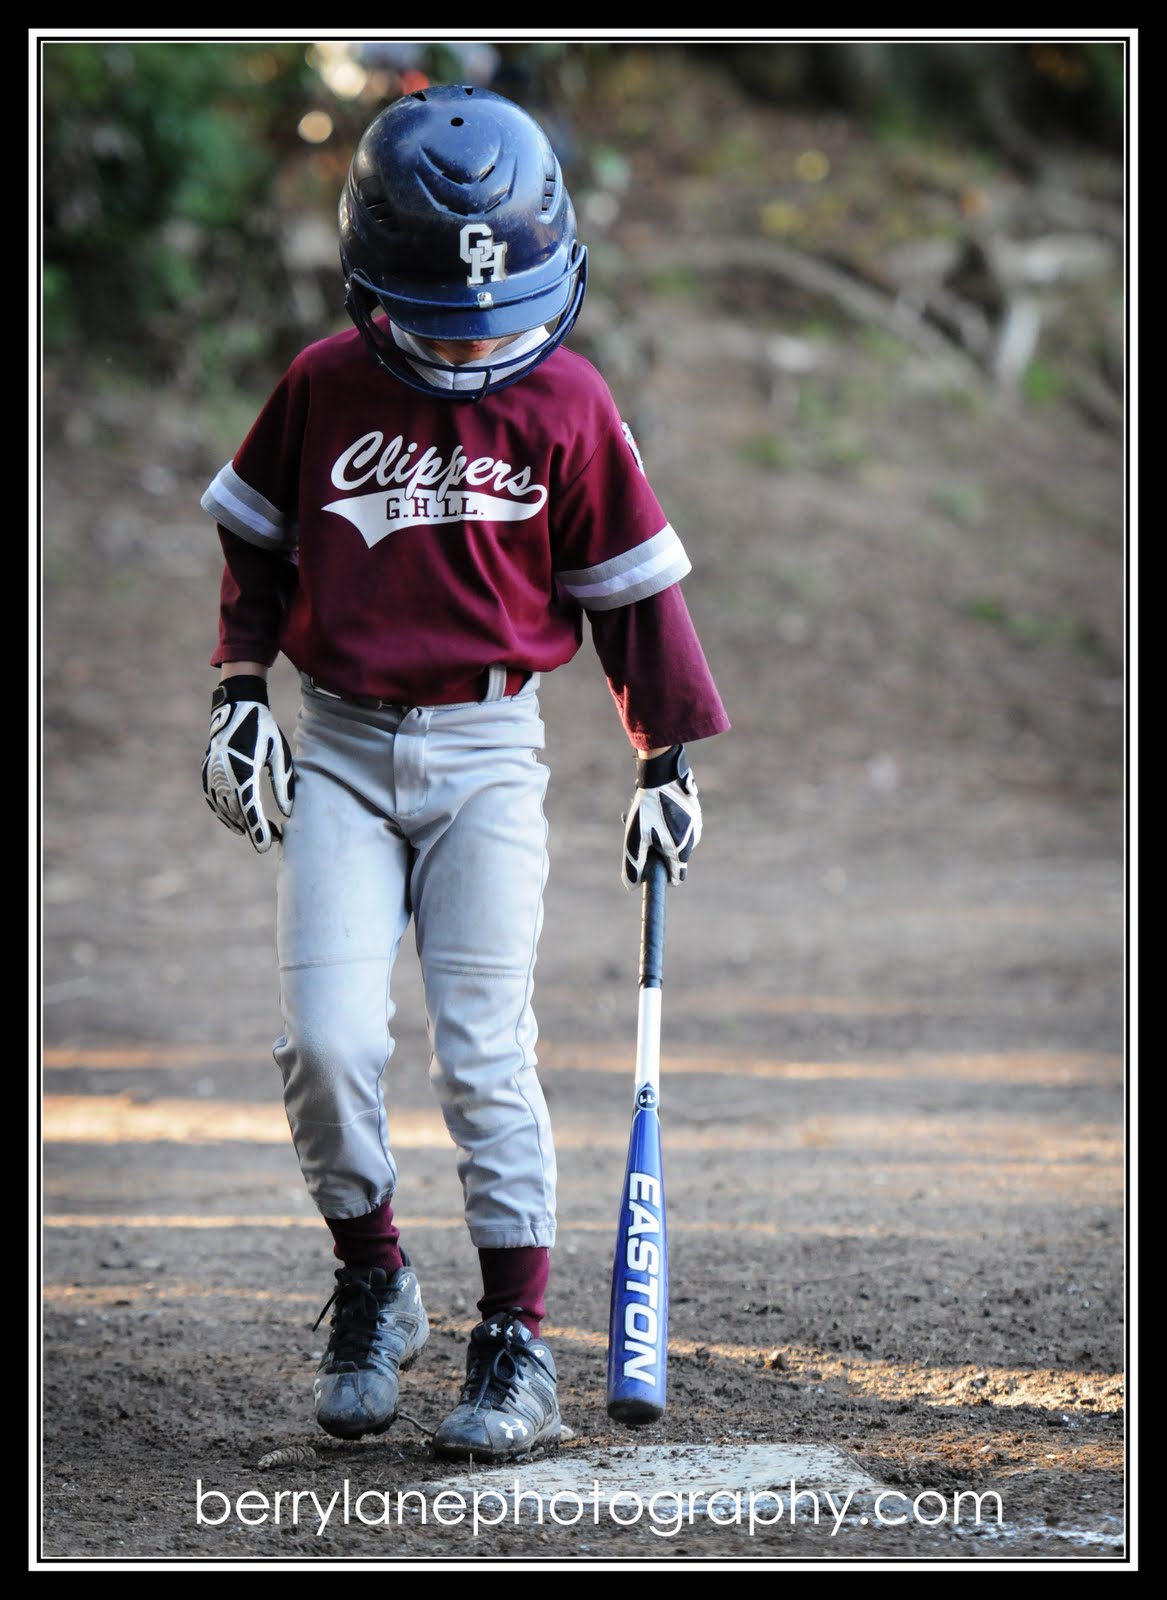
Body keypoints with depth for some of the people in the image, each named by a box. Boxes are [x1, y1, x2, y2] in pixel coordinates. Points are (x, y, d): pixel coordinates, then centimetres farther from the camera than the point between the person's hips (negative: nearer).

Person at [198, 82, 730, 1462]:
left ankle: (516, 1345, -1)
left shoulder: (567, 405, -2)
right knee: (328, 1041, -11)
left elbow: (629, 585, 7)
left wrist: (667, 756, 7)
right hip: (338, 750, 1)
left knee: (484, 1050, -7)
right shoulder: (325, 387, 0)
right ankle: (371, 1287, 11)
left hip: (487, 750, -1)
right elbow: (257, 544, 15)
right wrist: (240, 689, 7)